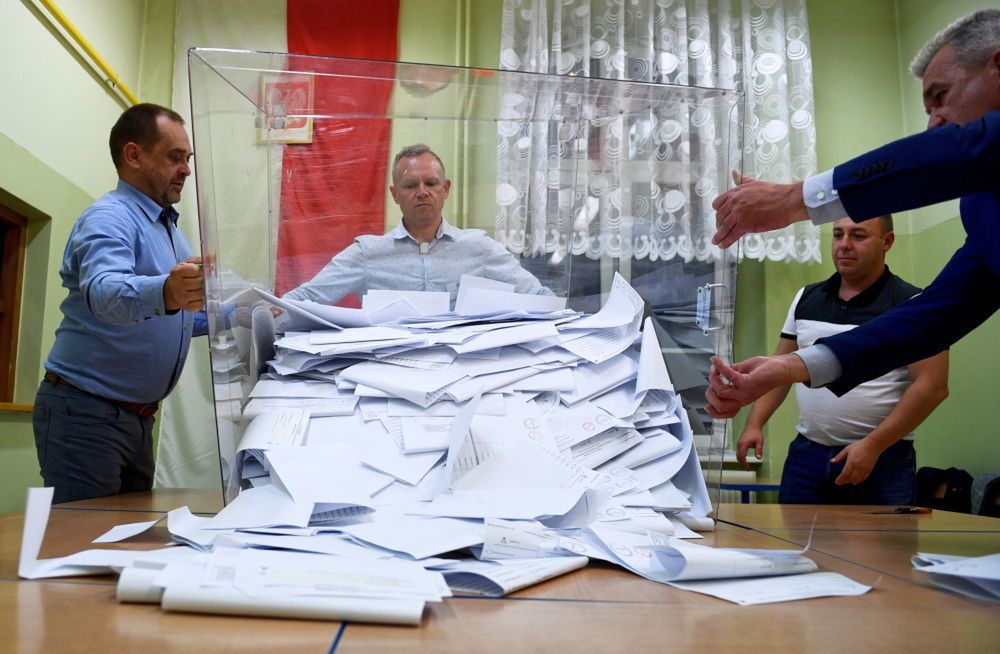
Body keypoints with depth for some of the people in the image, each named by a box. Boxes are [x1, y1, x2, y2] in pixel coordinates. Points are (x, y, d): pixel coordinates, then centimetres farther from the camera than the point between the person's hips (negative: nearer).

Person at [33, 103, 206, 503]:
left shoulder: (170, 229, 15)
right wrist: (164, 292, -55)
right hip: (85, 412, -9)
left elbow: (185, 314, 22)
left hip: (137, 417, 9)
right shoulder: (110, 217, -14)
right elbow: (106, 293, -35)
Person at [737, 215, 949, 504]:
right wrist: (754, 424, 0)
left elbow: (932, 387, -12)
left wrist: (872, 446, -17)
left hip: (882, 460, -4)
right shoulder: (806, 298, 9)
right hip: (806, 453, 4)